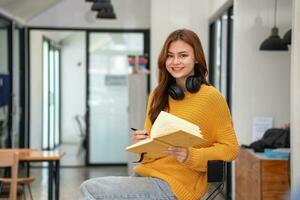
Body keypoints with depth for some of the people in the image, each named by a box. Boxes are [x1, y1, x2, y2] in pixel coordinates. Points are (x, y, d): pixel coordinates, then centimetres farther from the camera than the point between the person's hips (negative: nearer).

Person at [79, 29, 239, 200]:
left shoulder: (210, 97, -5)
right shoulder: (158, 96, 13)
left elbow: (230, 148, -4)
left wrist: (191, 156, -19)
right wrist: (141, 143, -3)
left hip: (175, 185, -6)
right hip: (147, 174, 6)